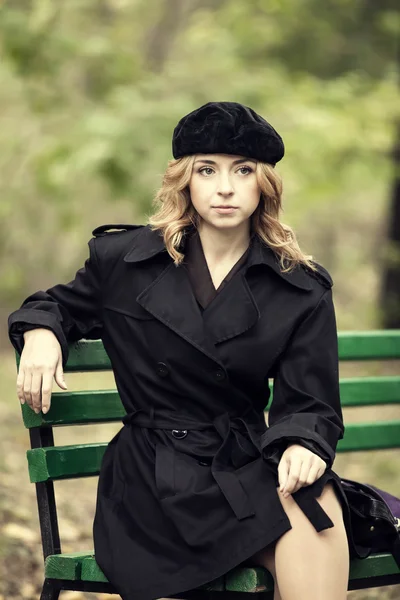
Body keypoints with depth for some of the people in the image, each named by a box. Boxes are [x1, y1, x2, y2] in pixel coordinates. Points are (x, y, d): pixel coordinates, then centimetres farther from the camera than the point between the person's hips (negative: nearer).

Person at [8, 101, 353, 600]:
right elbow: (60, 305, 25)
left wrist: (302, 444, -20)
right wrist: (40, 331, 1)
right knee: (296, 519, -31)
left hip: (249, 464, 2)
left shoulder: (303, 292, 6)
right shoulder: (123, 259, 6)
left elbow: (309, 404, 4)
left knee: (317, 504, -35)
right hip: (155, 476, -2)